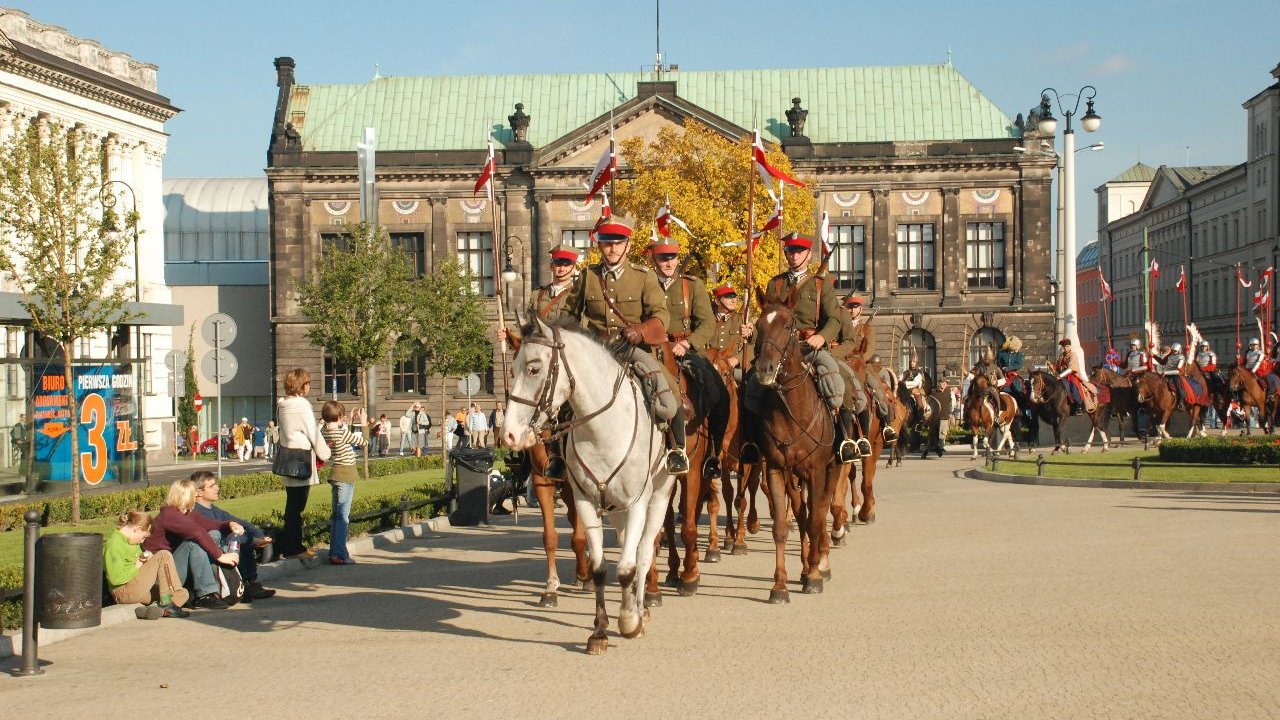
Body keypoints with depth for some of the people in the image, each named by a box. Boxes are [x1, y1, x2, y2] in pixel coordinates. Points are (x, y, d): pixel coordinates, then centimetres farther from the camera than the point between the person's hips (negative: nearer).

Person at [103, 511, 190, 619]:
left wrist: (144, 558, 8)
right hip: (124, 592, -10)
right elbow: (116, 579, -23)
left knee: (184, 594, -2)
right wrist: (136, 566, -11)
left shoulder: (131, 541, 17)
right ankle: (166, 603, -17)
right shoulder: (113, 544, -14)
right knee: (164, 556, -17)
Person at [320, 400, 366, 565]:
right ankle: (339, 554, -7)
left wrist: (346, 423, 17)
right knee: (343, 515, -6)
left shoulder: (324, 430, 1)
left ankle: (334, 552, 21)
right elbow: (362, 442, -8)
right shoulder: (343, 432, -19)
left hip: (335, 473, 8)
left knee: (336, 514, 15)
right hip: (346, 474, -8)